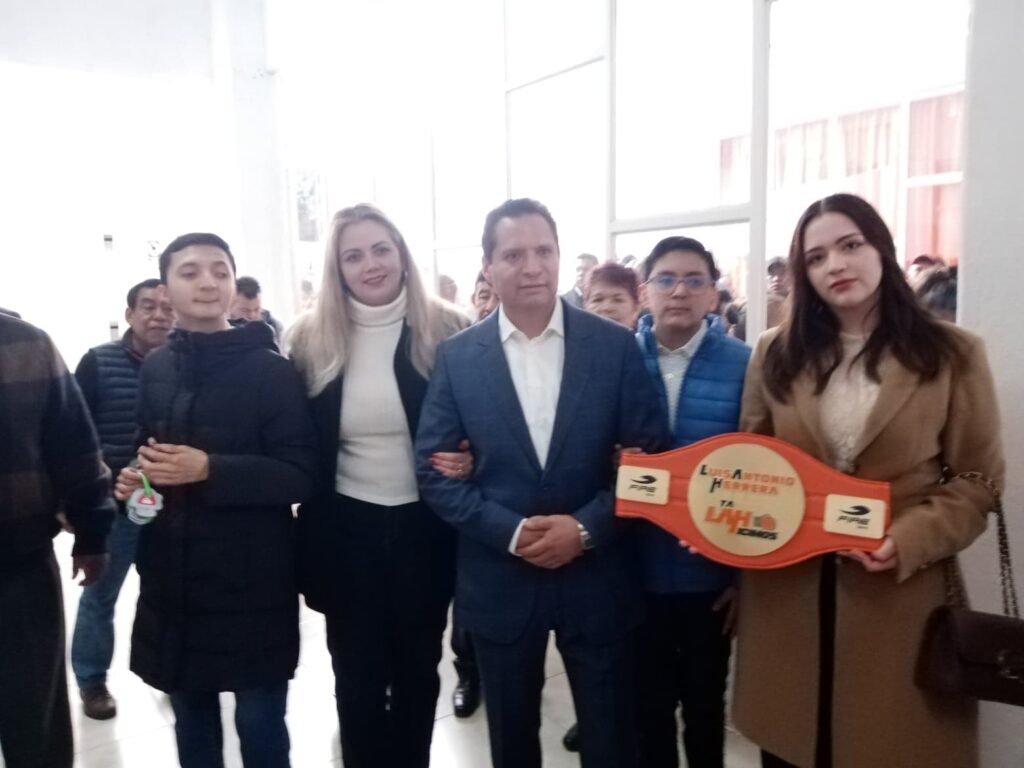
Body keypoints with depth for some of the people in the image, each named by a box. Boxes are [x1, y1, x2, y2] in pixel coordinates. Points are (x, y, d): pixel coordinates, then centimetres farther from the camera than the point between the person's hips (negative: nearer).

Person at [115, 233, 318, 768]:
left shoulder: (270, 370, -10)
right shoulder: (154, 368, 5)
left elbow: (301, 475, -14)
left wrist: (210, 470, -23)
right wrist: (132, 478, -1)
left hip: (251, 583, -4)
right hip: (173, 579, 5)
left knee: (259, 723, 7)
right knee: (191, 720, 19)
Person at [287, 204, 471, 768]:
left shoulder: (448, 332, -7)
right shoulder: (310, 341, -3)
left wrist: (468, 460, -21)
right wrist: (308, 532, -7)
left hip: (425, 526, 0)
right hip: (345, 530, 1)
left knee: (418, 667, 19)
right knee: (357, 673, 16)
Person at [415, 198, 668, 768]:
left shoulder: (615, 346, -4)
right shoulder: (457, 356, -2)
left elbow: (649, 457, -3)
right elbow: (435, 470, -4)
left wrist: (587, 527, -16)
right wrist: (511, 532, -15)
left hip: (598, 578, 0)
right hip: (499, 583, 1)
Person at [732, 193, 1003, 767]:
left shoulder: (953, 354, -1)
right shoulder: (776, 354, 5)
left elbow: (977, 481, -1)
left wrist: (909, 540, -16)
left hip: (901, 593, -1)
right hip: (786, 590, 2)